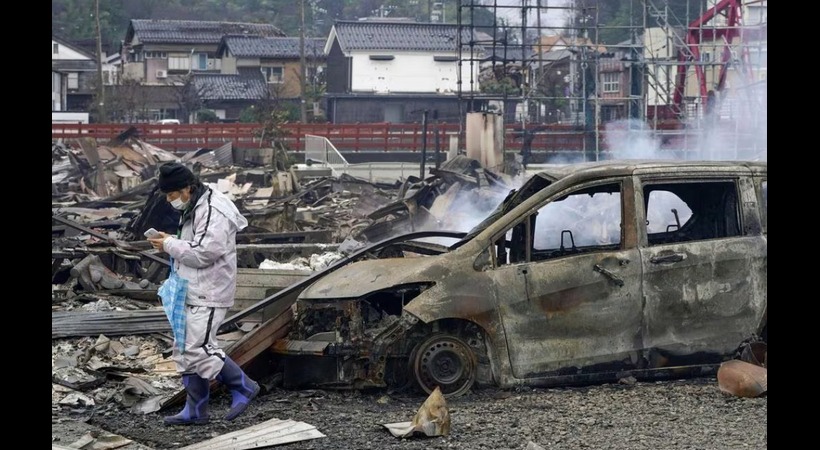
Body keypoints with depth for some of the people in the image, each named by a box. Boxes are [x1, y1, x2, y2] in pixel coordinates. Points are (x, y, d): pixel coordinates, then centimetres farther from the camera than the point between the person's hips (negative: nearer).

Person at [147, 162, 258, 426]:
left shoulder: (213, 213, -20)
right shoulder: (192, 209, 14)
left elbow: (204, 253, -25)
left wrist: (170, 245, -16)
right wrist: (171, 243, 9)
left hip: (208, 295, -11)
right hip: (192, 293, 11)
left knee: (199, 349, -13)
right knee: (185, 351, 12)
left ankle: (243, 387, 4)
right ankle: (195, 411, 19)